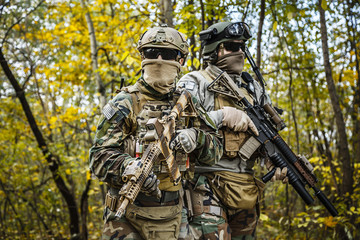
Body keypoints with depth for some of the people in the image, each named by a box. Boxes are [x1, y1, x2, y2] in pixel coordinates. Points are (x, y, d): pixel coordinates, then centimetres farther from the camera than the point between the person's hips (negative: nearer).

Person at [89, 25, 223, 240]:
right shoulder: (125, 104, -5)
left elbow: (216, 150, 8)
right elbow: (100, 156, -11)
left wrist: (195, 137, -14)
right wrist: (129, 168, -31)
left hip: (173, 215, 4)